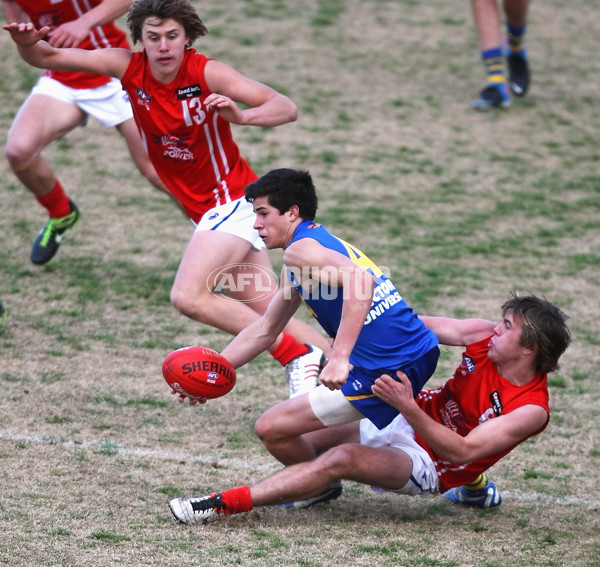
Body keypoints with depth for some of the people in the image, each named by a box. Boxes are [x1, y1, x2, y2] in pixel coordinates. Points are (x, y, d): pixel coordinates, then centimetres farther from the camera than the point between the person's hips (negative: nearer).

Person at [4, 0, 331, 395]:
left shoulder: (207, 73, -19)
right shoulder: (128, 67, -5)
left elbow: (287, 108, -25)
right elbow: (48, 57, -4)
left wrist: (242, 116, -44)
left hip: (233, 199, -7)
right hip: (208, 210, 7)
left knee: (189, 296, -23)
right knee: (267, 312, 8)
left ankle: (298, 355, -17)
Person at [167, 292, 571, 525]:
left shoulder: (530, 410, -24)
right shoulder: (486, 336, -7)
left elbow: (463, 449, -30)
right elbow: (423, 326, 3)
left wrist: (408, 407, -40)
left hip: (431, 462, -7)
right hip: (408, 419, 7)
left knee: (342, 458, -32)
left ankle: (224, 504, -33)